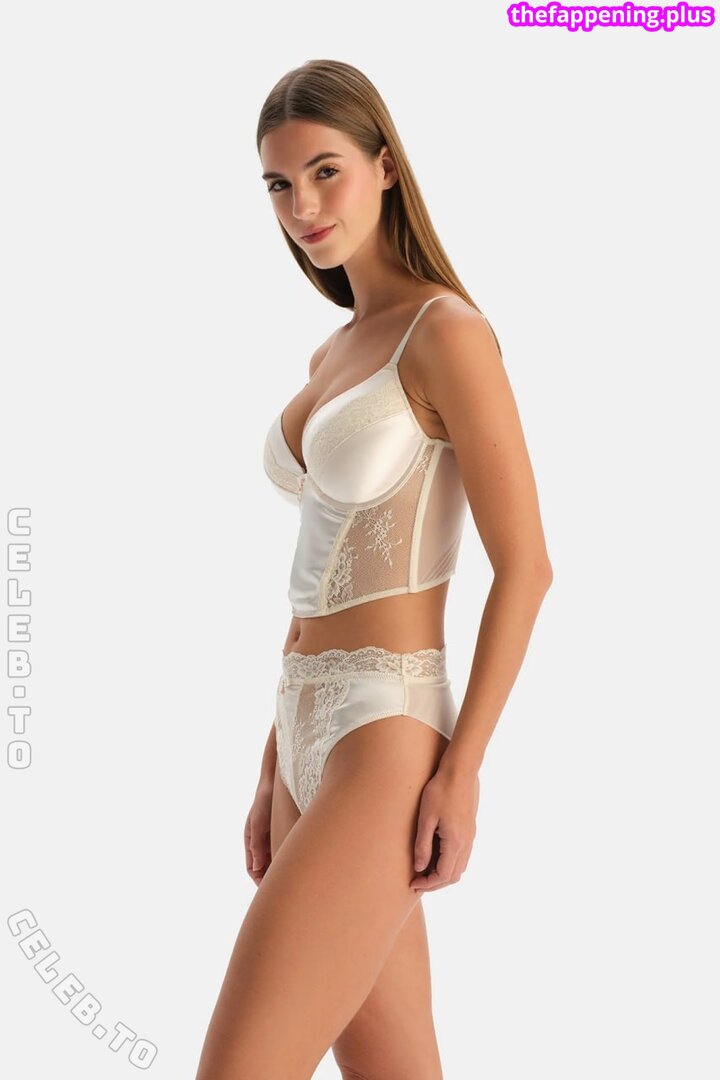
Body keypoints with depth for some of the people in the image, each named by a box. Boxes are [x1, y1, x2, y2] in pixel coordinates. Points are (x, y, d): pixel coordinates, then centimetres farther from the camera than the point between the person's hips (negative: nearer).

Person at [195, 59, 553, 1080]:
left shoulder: (447, 331, -9)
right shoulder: (332, 355, 16)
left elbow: (525, 566, -11)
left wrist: (462, 770, -16)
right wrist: (276, 771, 17)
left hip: (388, 739, -8)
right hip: (312, 735, 9)